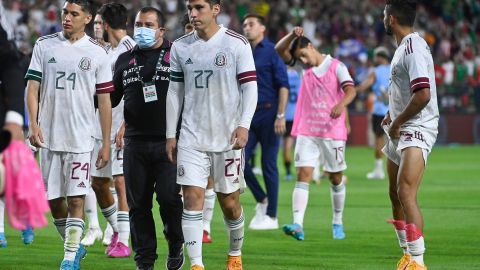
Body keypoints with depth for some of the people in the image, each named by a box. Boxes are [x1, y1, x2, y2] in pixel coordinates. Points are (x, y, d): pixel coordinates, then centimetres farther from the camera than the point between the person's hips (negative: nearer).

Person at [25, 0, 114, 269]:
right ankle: (75, 245, 27)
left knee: (76, 199, -8)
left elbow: (105, 100, 3)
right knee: (54, 200, 8)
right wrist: (33, 124, -10)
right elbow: (32, 87, 4)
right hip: (49, 136, 2)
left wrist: (106, 143, 1)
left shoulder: (98, 53, 1)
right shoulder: (45, 45, 5)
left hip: (81, 138, -2)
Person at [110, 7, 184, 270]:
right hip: (135, 142, 4)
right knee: (138, 203, 4)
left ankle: (176, 246, 12)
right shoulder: (125, 60, 16)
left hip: (168, 141, -4)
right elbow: (112, 97, 24)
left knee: (168, 197, -12)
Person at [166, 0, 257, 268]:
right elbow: (175, 92, 12)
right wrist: (171, 134, 9)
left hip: (227, 136, -2)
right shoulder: (180, 47, 7)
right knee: (192, 196, -9)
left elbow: (250, 87, -5)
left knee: (229, 200, 6)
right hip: (191, 137, 2)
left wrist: (243, 125, -16)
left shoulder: (237, 44, -4)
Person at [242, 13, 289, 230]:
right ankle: (262, 200, 17)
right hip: (248, 115, 6)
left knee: (268, 165, -2)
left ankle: (271, 216, 6)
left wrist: (280, 116, -16)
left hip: (268, 113, -6)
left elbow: (283, 85, -9)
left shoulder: (272, 51, -4)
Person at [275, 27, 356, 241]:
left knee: (336, 178, 8)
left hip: (332, 132, -3)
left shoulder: (336, 67, -2)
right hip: (307, 132, 3)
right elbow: (280, 50, 5)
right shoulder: (306, 68, 10)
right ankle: (297, 225, -21)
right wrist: (292, 35, -14)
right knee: (303, 175, -10)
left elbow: (350, 90, -16)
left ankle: (337, 223, 24)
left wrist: (341, 104, -37)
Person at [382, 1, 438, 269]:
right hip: (400, 132, 11)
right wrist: (393, 115, 15)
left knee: (406, 194, -21)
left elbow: (423, 95, -26)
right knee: (395, 194, 16)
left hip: (417, 130, -11)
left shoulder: (414, 48, -18)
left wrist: (397, 122, -16)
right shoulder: (404, 47, 14)